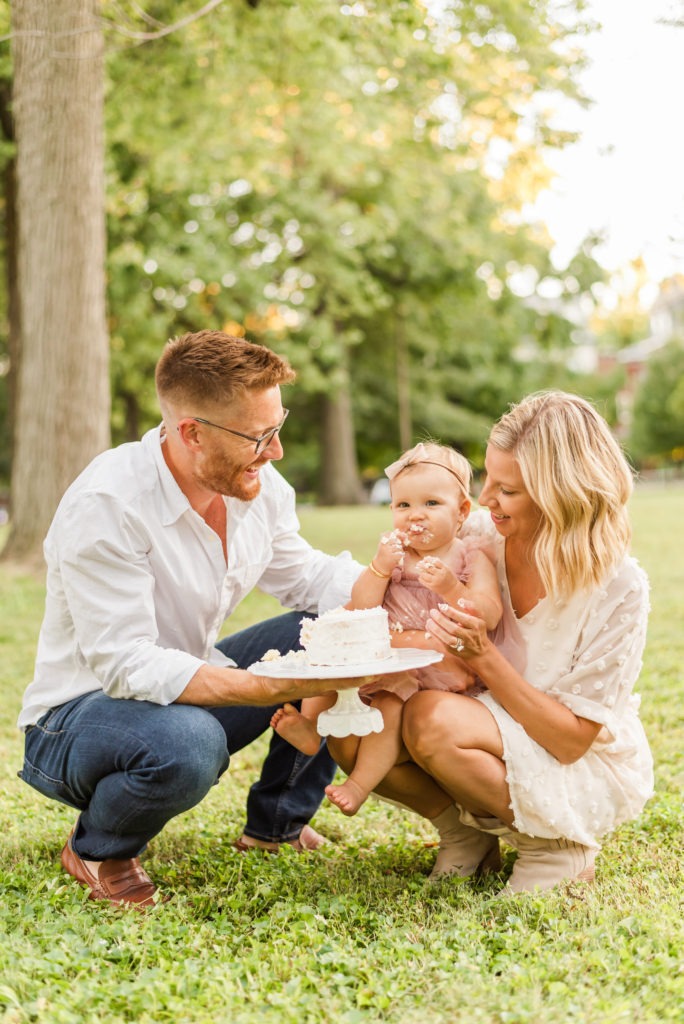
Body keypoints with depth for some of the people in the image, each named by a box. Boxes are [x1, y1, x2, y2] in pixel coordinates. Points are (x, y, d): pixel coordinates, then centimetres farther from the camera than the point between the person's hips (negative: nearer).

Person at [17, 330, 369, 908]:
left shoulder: (258, 486, -6)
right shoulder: (104, 506, -29)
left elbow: (304, 575, 9)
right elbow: (128, 666, -32)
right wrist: (271, 687, -42)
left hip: (186, 688, 7)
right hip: (84, 707, -7)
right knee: (188, 742, -41)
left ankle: (278, 823, 10)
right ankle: (97, 851, -5)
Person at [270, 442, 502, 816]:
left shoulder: (471, 558, -1)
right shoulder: (393, 553, 10)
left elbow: (489, 616, -14)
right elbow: (360, 607, 2)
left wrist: (451, 588, -29)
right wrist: (379, 567, -14)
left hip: (441, 664, -6)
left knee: (390, 704, -27)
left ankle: (360, 784, -24)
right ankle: (310, 726, -10)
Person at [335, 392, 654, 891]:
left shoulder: (618, 586, -22)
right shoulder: (480, 537, -10)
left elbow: (571, 740, -21)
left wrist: (484, 657, -30)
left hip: (587, 771, -5)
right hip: (496, 746, 5)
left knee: (432, 720, -31)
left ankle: (556, 847, -7)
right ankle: (466, 833, 4)